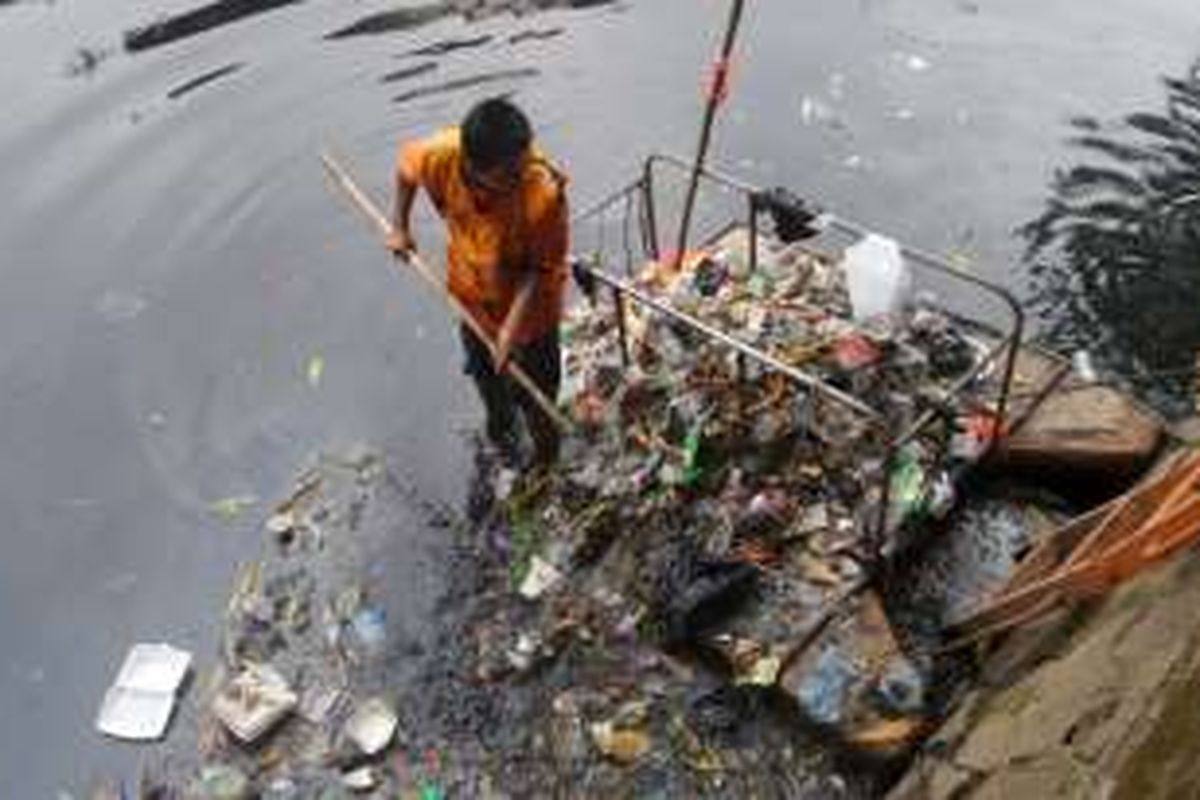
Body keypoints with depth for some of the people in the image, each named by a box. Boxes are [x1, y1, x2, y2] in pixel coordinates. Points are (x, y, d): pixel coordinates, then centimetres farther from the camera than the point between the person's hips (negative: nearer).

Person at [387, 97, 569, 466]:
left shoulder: (544, 192, -38)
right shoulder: (442, 155, -29)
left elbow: (542, 269, -26)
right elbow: (406, 163, -4)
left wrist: (511, 328, -28)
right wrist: (400, 228, 4)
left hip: (528, 304, -4)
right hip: (471, 294, 4)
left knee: (533, 391, 16)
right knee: (484, 370, 30)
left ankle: (545, 456, 49)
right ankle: (500, 425, 64)